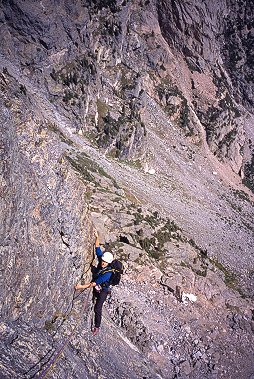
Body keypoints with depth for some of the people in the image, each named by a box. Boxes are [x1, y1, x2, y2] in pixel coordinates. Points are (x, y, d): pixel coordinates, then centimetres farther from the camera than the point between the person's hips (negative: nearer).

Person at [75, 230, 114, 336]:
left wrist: (83, 286, -44)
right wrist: (97, 237, -20)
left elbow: (95, 283, -39)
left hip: (102, 291, -7)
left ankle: (97, 327, 12)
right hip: (95, 287, 7)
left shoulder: (108, 273, -34)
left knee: (97, 308, -4)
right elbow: (97, 249, -9)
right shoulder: (101, 261, -15)